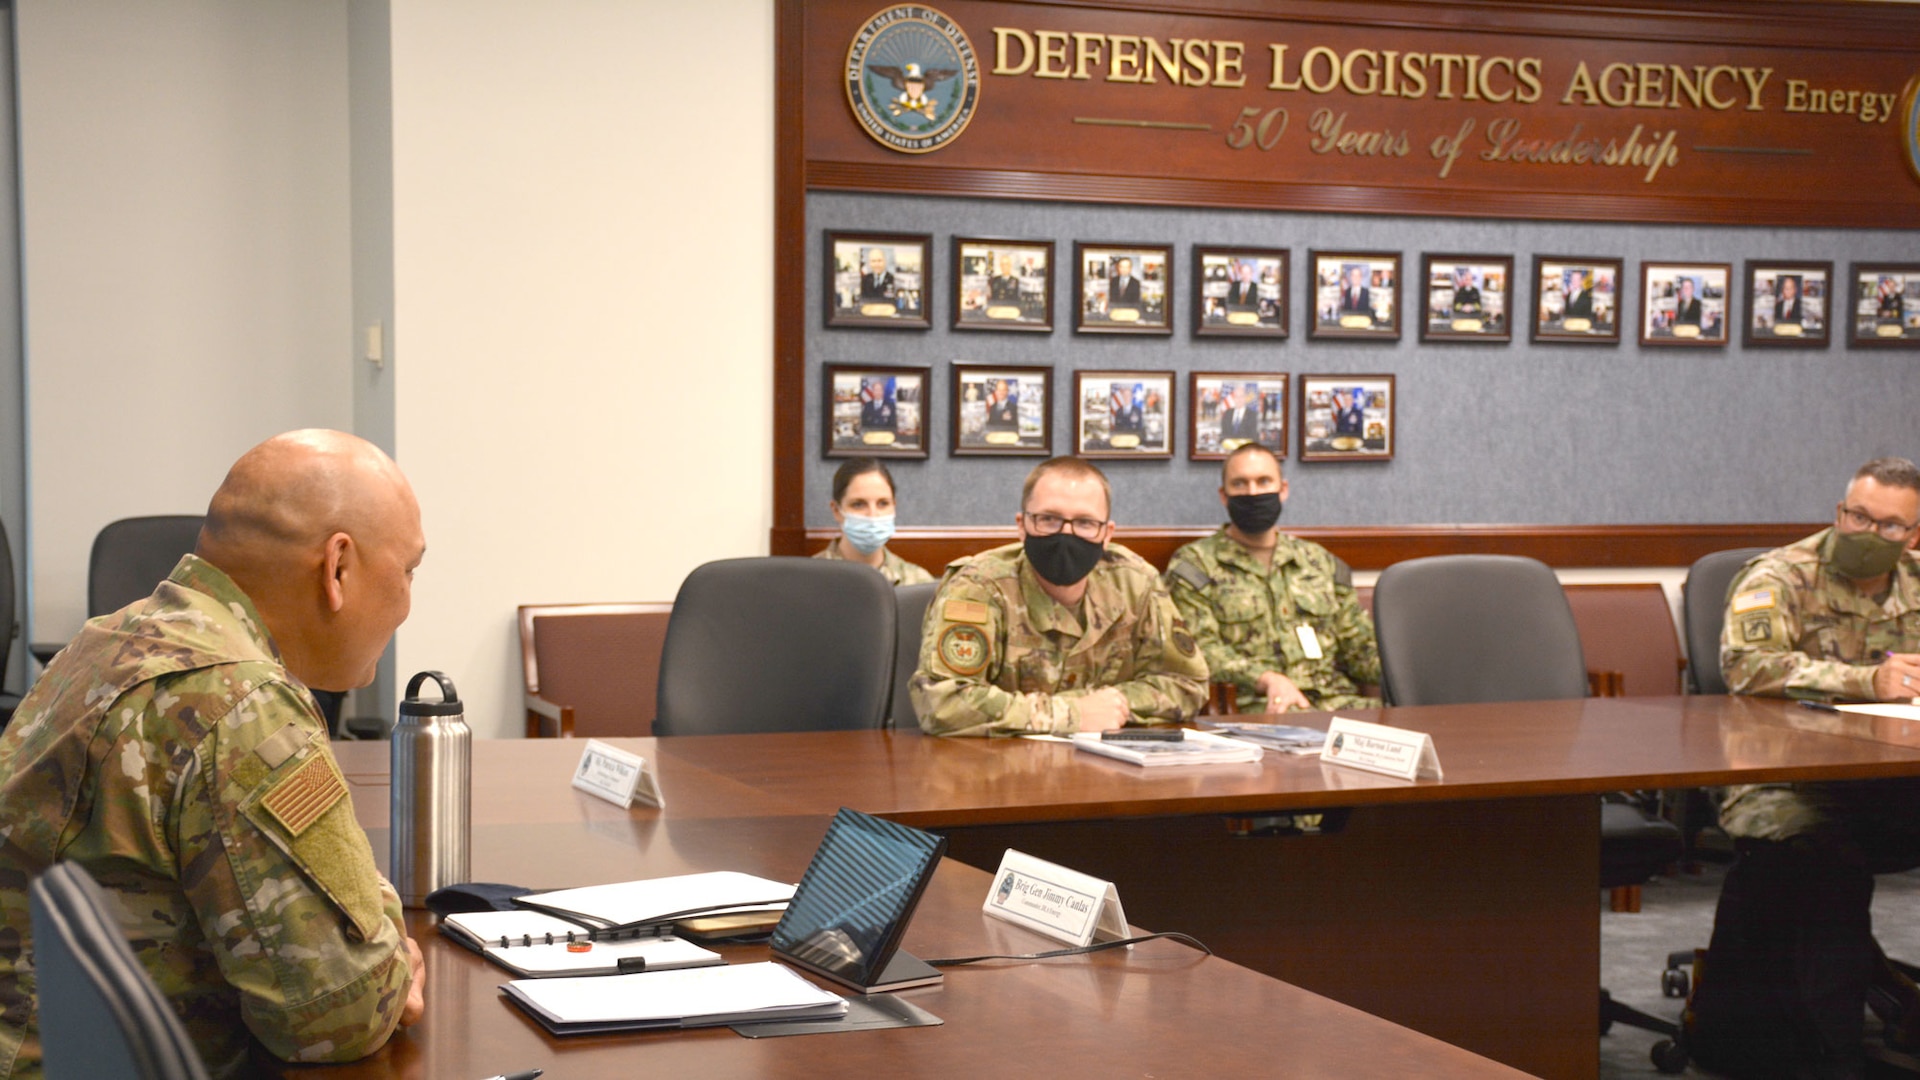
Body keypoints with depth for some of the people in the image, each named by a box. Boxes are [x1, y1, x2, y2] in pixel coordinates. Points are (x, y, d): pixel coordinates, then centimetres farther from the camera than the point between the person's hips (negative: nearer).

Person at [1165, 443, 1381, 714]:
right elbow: (1200, 649, -5)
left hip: (1336, 700, 6)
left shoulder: (1319, 560, 24)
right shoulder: (1192, 565, 9)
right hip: (1251, 707, -6)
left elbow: (1359, 643, 23)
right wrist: (1267, 680, -22)